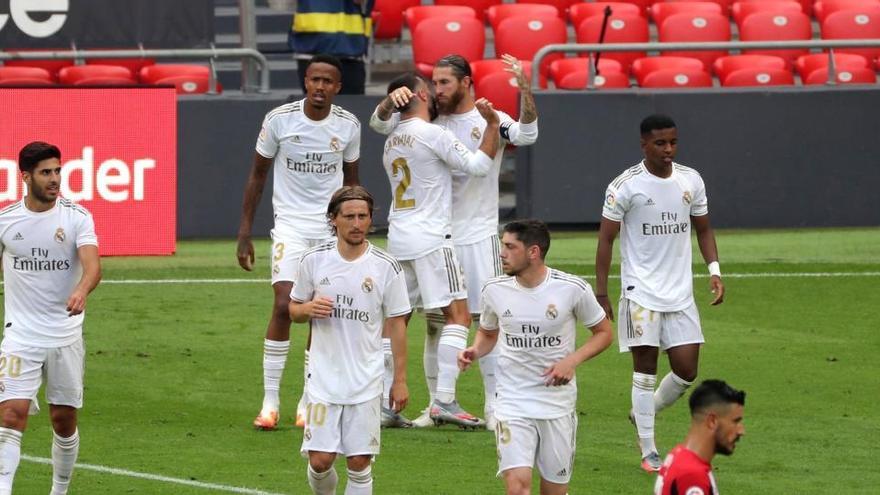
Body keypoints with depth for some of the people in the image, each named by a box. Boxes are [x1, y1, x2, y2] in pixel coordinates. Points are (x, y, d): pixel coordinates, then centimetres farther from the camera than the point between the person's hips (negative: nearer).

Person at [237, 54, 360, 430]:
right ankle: (270, 402, -9)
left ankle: (308, 405, 10)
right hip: (290, 225, -2)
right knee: (284, 305, -15)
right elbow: (257, 176, 2)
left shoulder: (349, 126, 0)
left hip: (333, 228, 2)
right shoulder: (279, 120, -7)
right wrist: (244, 234, -1)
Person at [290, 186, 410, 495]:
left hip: (366, 382, -1)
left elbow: (397, 324, 3)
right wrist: (309, 309, -12)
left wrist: (400, 380, 1)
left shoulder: (386, 267, -3)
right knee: (320, 461, -3)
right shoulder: (314, 260, 0)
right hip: (324, 378, 1)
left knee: (359, 463, -2)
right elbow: (294, 310, 12)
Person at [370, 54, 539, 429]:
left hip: (478, 237, -4)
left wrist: (524, 87, -33)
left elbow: (527, 135, -21)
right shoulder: (428, 121, 8)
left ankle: (495, 405, -1)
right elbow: (379, 124, 4)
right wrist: (393, 99, -16)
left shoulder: (491, 120, -3)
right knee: (435, 324, 8)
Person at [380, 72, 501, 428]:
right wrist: (492, 124, -4)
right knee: (458, 315, -6)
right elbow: (478, 165, -10)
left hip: (397, 238, 8)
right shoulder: (432, 134, -11)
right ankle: (444, 401, -14)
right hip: (430, 238, -8)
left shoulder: (392, 142, 13)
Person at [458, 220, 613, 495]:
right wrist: (475, 352, -4)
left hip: (558, 405, 0)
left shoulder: (573, 289, -8)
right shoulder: (495, 289, -1)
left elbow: (604, 333, 4)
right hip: (513, 403, 0)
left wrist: (572, 361, -12)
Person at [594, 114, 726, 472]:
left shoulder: (691, 181, 6)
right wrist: (601, 295, -8)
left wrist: (714, 270, 2)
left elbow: (702, 228, 18)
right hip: (641, 291, -5)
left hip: (681, 294, 5)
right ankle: (648, 452, 3)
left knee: (687, 371, 1)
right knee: (645, 369, -5)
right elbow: (606, 239, -5)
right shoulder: (626, 186, -8)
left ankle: (642, 415, 28)